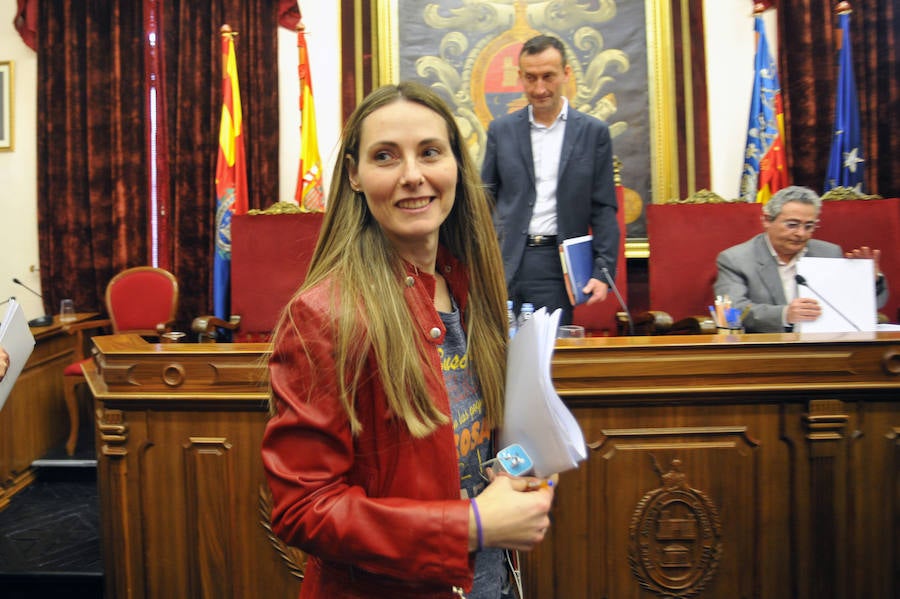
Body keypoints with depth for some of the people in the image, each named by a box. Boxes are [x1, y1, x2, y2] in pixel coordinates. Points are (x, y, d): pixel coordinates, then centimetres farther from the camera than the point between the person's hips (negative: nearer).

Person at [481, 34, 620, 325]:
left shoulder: (593, 132, 5)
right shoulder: (501, 129, 8)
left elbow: (604, 209, 4)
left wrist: (603, 272, -5)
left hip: (556, 266, -1)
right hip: (504, 260, 1)